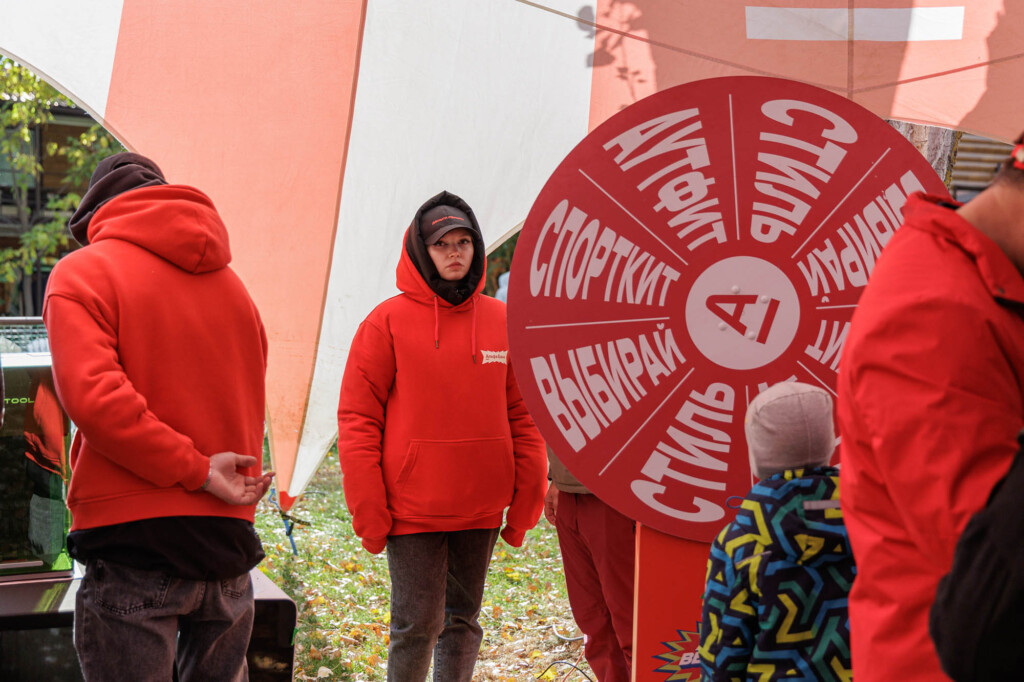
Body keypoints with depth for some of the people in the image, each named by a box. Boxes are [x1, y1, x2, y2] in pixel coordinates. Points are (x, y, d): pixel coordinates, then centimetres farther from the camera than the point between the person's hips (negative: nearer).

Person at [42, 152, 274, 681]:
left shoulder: (81, 273, -3)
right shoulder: (230, 284, 15)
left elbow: (92, 395, -18)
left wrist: (196, 470, -13)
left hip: (134, 541, -5)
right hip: (229, 538, 6)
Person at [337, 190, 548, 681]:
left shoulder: (502, 321, 5)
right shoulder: (388, 322, -5)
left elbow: (522, 415, 8)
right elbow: (357, 420, -5)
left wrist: (526, 500, 2)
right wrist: (368, 512, -10)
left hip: (481, 511, 4)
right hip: (411, 511, -4)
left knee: (462, 620, 14)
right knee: (418, 624, -1)